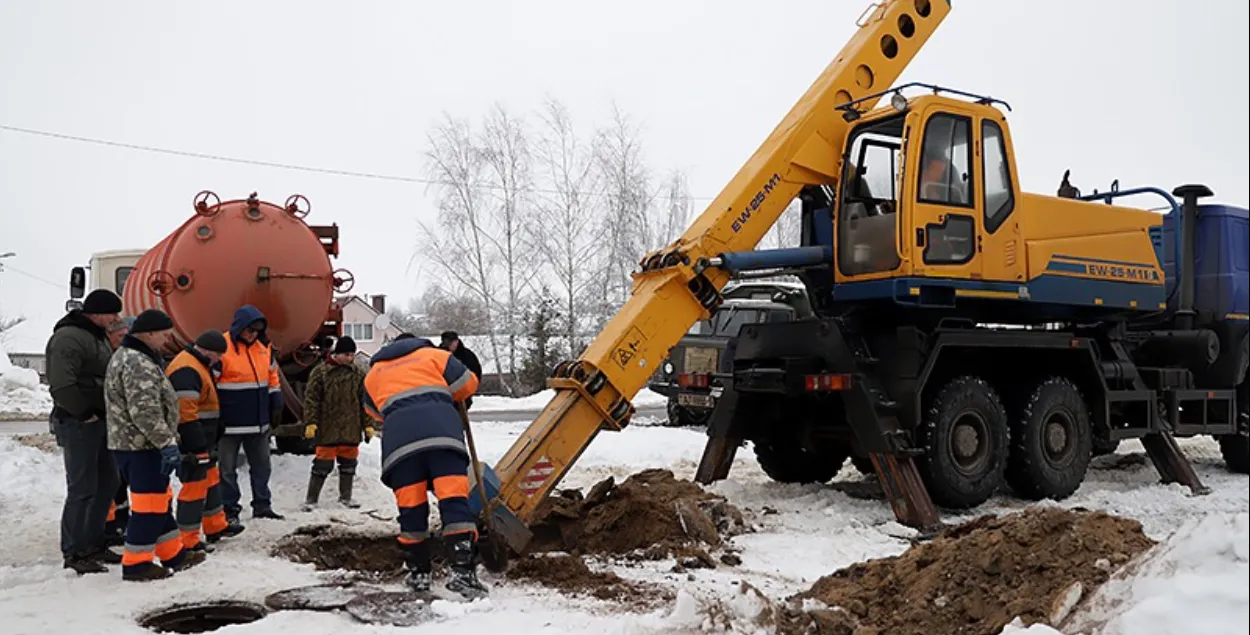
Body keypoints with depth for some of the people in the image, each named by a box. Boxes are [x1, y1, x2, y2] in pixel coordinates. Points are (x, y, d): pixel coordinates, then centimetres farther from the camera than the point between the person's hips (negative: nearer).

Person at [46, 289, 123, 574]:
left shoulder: (98, 336, 15)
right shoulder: (69, 338, -17)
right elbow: (61, 386, -26)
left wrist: (109, 411, 12)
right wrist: (85, 413, -18)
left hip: (100, 420, 10)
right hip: (78, 423, -10)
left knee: (107, 483, 14)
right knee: (82, 489, -5)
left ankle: (94, 544, 25)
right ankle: (74, 553, 4)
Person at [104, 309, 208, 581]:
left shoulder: (126, 357, 17)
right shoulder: (138, 364, -19)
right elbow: (145, 412, -26)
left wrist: (167, 439, 25)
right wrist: (167, 443, -23)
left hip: (129, 443, 11)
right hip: (142, 446, -11)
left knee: (158, 500, 17)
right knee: (149, 505, -3)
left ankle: (173, 555, 25)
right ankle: (136, 564, 5)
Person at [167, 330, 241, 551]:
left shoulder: (198, 365, 16)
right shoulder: (187, 370, -20)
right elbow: (185, 413, -26)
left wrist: (209, 442, 26)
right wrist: (198, 447, -24)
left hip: (202, 439, 11)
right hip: (192, 441, -11)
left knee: (211, 479, 19)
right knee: (195, 485, -6)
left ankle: (216, 526, 32)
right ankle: (187, 540, 2)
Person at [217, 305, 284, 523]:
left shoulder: (264, 347, 6)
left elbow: (272, 376, 18)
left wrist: (276, 403, 12)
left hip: (259, 421, 6)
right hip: (230, 423, -6)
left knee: (261, 464, 14)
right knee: (227, 469, 2)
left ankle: (262, 505, 25)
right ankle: (229, 510, 9)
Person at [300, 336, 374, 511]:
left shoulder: (358, 374, 6)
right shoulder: (320, 372, -4)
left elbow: (365, 401, 10)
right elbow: (311, 398, -4)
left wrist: (368, 425, 7)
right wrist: (310, 423, -10)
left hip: (351, 429, 4)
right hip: (328, 429, -4)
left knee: (349, 462, 12)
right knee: (323, 464, -1)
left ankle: (345, 496, 26)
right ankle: (311, 499, 10)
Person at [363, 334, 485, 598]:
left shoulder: (373, 374, 32)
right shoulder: (433, 354, 26)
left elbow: (375, 411, 40)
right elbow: (468, 384, 26)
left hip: (399, 432, 2)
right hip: (441, 426, -1)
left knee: (411, 507, 9)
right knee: (454, 499, -7)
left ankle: (418, 573, 15)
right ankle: (462, 571, -16)